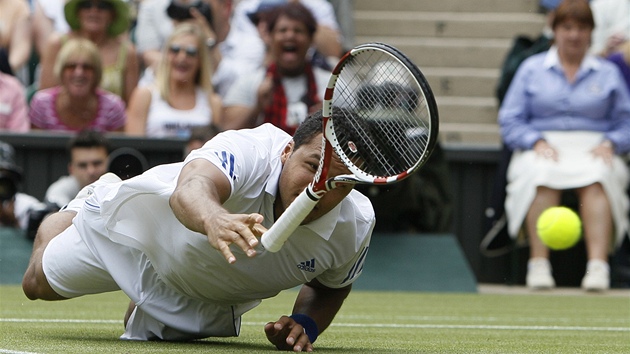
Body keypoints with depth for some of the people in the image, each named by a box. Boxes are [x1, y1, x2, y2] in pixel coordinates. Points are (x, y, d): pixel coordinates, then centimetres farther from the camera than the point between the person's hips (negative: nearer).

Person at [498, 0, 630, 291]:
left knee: (596, 177, -37)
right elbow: (510, 121, 9)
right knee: (542, 174, -38)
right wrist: (536, 142, -10)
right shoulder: (531, 68, 16)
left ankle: (598, 264, -49)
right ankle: (539, 264, -44)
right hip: (542, 149, 0)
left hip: (593, 150, 0)